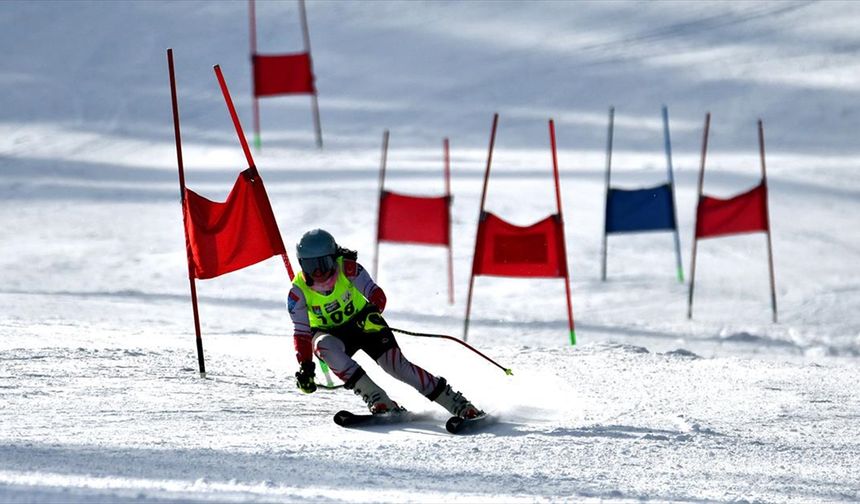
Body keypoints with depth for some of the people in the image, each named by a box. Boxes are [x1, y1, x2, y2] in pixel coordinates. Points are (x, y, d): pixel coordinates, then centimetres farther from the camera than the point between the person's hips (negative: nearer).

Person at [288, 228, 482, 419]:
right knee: (323, 345, -35)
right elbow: (301, 332, -13)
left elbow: (376, 293, -21)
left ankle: (458, 404, -13)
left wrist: (374, 310, -43)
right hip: (332, 334, 1)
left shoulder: (347, 268, -20)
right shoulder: (298, 291, -17)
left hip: (364, 322, -1)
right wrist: (305, 366, -24)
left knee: (395, 364, -20)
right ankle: (376, 398, -36)